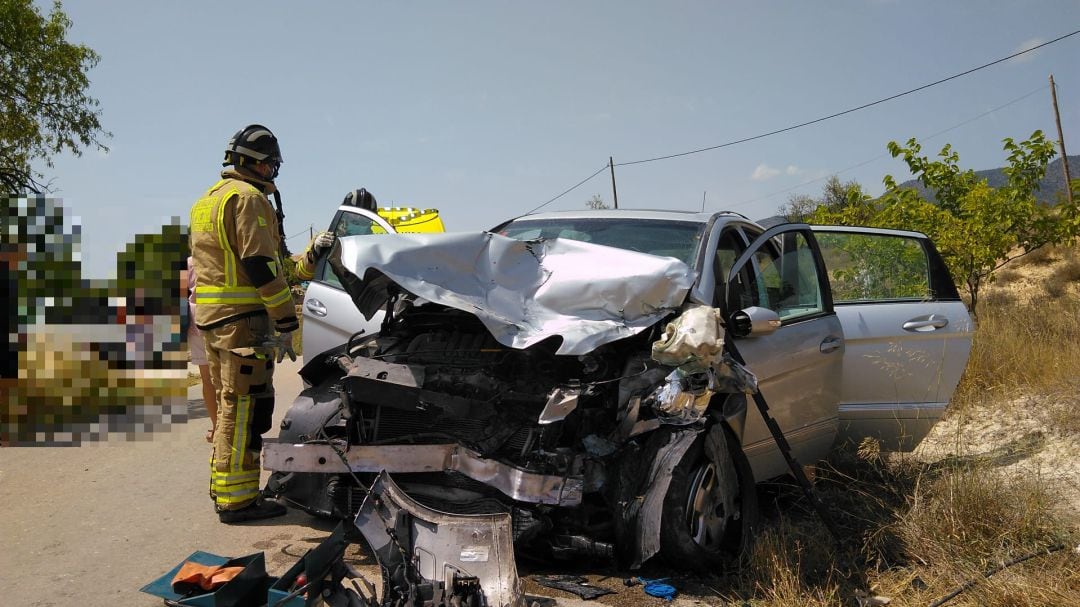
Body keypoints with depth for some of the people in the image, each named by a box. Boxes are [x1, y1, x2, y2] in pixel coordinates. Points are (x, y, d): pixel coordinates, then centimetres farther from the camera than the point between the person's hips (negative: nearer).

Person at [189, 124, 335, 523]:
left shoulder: (208, 200, 22)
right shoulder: (248, 197, -10)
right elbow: (262, 267, -18)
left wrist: (309, 256, 18)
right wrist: (286, 324, -16)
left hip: (211, 317, 10)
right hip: (243, 316, -10)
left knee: (229, 404, 17)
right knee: (245, 405, -7)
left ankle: (223, 486, 26)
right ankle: (237, 498, -3)